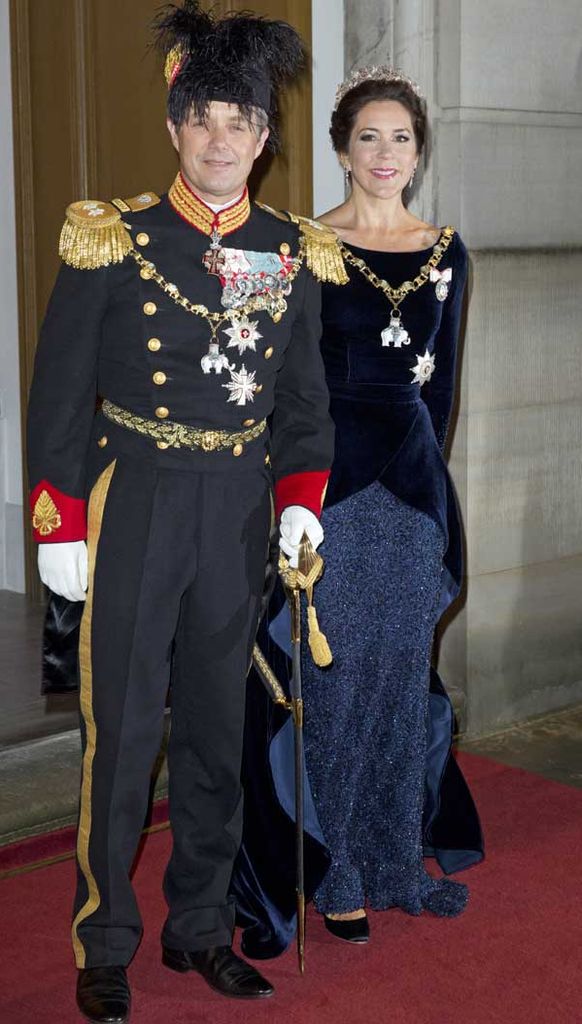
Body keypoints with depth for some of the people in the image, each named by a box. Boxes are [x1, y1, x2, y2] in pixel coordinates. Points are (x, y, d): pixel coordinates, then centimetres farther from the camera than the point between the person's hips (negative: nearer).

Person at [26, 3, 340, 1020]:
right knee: (123, 728, 0)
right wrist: (58, 525, -7)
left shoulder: (288, 256, 6)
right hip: (133, 505, -3)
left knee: (219, 726, 12)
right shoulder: (112, 239, -5)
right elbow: (60, 392, -4)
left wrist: (301, 502, 0)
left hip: (240, 513, 4)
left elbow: (304, 397, 12)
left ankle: (201, 928, 27)